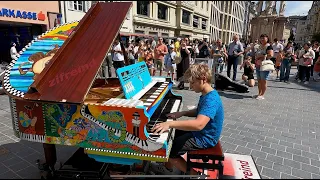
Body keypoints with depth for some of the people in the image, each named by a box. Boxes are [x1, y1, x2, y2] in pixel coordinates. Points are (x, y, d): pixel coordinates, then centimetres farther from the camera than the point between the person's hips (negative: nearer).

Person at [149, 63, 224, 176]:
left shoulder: (211, 99, -30)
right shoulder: (207, 95, 4)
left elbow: (199, 124, -44)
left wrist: (170, 124, -45)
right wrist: (182, 113, 3)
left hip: (203, 139, -10)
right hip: (200, 133, 10)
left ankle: (193, 173, 11)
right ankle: (168, 168, 32)